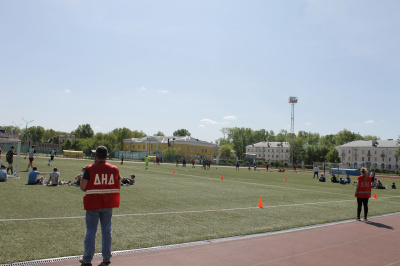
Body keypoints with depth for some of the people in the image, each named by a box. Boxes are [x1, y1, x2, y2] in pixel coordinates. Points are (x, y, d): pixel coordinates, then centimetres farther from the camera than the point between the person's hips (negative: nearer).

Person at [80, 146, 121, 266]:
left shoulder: (90, 169, -9)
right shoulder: (114, 169, -1)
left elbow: (82, 187, -11)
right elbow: (118, 187, 2)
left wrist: (91, 188, 9)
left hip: (93, 204, -2)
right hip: (108, 205, 2)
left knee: (91, 231, 8)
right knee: (107, 231, 12)